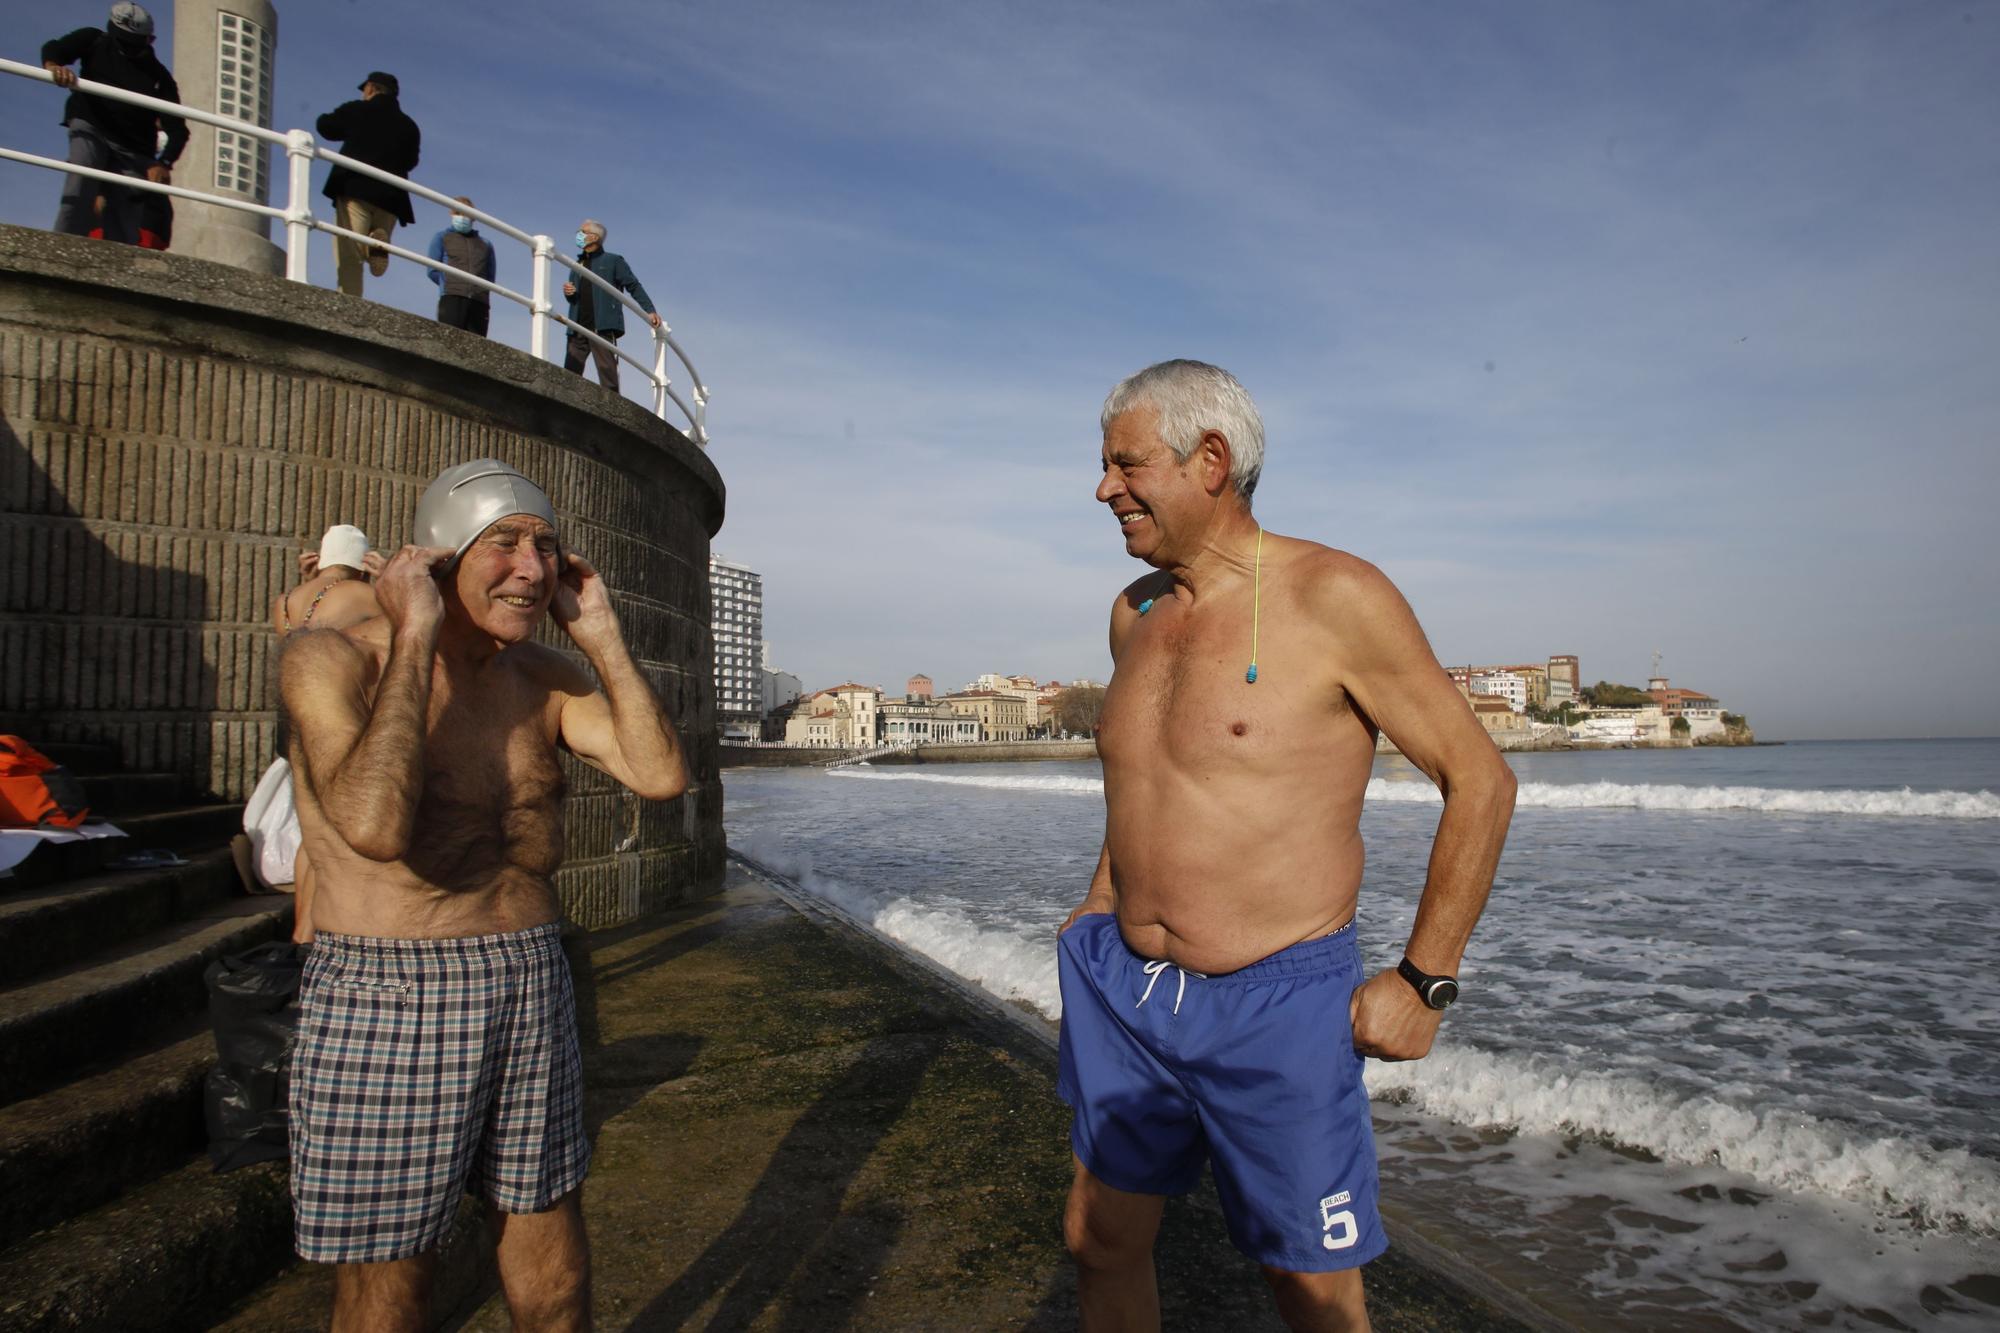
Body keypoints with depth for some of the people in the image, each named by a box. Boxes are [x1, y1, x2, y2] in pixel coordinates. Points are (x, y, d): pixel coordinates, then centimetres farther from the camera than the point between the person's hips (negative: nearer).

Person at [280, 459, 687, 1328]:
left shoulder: (547, 679, 5)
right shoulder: (332, 661, -12)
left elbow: (660, 775, -7)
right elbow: (375, 825, -29)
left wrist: (601, 636, -7)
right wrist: (415, 637, -23)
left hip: (535, 983, 5)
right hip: (386, 993, -5)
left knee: (547, 1215, 17)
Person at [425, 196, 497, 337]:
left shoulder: (486, 244, 25)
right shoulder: (441, 238, 18)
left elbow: (490, 277, 22)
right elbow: (433, 270, 10)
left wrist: (478, 289, 6)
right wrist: (453, 286, 3)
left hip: (479, 301, 2)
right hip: (452, 298, -2)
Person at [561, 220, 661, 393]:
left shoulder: (613, 261, 8)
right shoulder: (578, 265, 25)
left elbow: (633, 286, 1)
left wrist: (649, 311, -11)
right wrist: (568, 293, 4)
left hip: (603, 326, -6)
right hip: (578, 327, 6)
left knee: (607, 369, -11)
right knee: (570, 372, -1)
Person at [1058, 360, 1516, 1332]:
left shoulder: (1333, 597, -13)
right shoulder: (1134, 612, 7)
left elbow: (1480, 780, -9)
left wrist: (1422, 982, -9)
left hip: (1275, 1006, -6)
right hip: (1124, 993, 6)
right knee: (1099, 1244, 17)